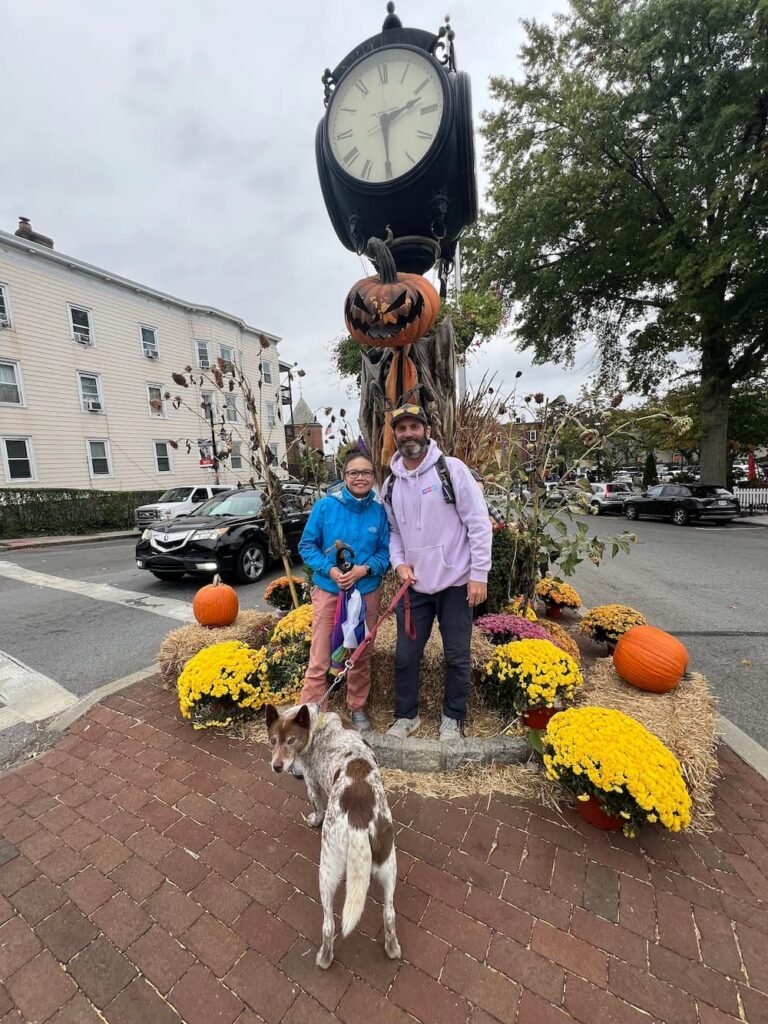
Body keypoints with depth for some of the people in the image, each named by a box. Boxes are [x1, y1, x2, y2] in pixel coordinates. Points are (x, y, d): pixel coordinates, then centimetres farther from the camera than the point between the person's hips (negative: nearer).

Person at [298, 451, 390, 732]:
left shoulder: (379, 511, -5)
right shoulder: (325, 506, -9)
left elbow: (385, 551, -1)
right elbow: (307, 545, -5)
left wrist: (365, 569, -19)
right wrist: (330, 570, -18)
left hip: (366, 593, 2)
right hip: (328, 591, -2)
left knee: (362, 656, 17)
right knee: (320, 658, 4)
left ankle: (357, 708, 39)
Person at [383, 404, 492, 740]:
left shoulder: (452, 469, -9)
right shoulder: (391, 484, 5)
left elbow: (479, 523, -10)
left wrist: (479, 574, -12)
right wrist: (399, 563, -3)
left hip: (455, 582, -3)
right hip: (414, 585, 4)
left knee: (457, 656, 11)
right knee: (405, 655, 12)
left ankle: (452, 718, 35)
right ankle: (406, 715, 35)